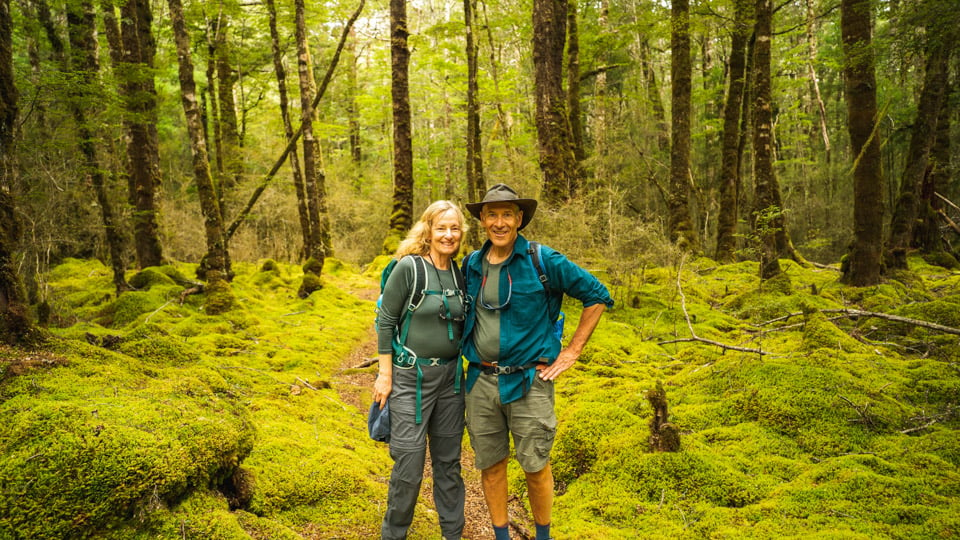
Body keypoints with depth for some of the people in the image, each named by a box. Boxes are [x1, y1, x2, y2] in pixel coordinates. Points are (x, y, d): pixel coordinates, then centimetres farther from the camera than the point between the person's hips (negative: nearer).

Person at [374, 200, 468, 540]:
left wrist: (461, 366, 12)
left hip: (450, 376, 5)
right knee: (409, 464, 0)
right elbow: (385, 321, -9)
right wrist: (385, 375, -11)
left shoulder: (459, 273, 5)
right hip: (411, 376, -5)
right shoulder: (408, 267, -12)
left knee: (449, 460, 14)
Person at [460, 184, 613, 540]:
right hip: (481, 381, 4)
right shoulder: (471, 265, 6)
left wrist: (572, 351, -5)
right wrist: (469, 351, 13)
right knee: (490, 465, 12)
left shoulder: (543, 261, -9)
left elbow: (598, 296, -4)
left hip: (528, 382, -4)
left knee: (535, 466, 5)